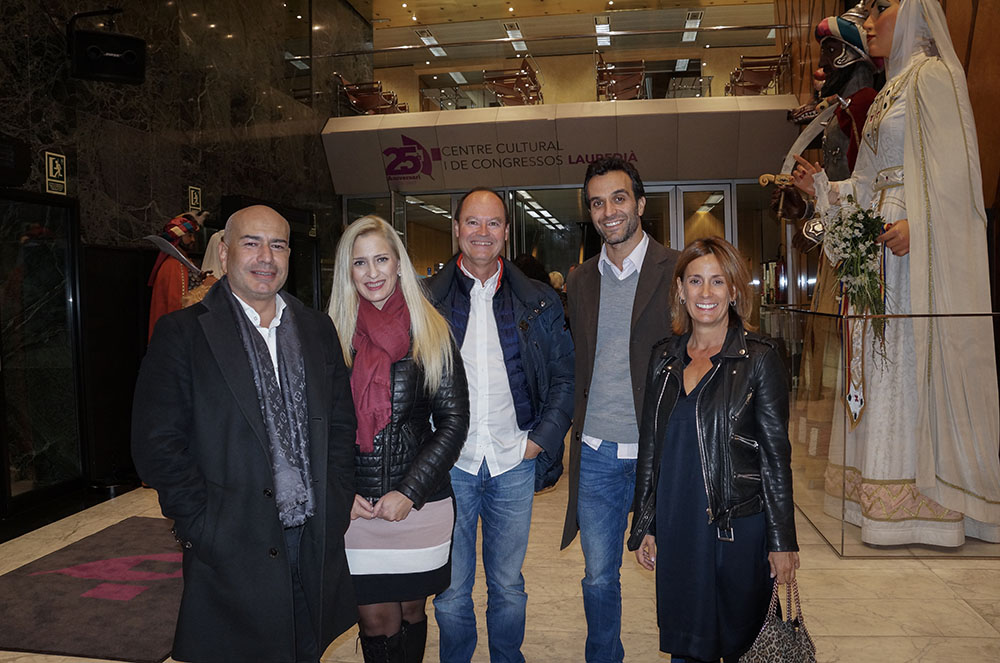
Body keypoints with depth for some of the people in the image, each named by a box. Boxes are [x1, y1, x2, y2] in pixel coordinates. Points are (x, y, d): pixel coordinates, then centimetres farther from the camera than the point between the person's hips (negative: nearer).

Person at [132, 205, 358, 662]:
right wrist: (203, 528, -11)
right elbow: (157, 446, -8)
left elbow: (341, 424, 11)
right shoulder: (182, 333, -5)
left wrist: (335, 508, 2)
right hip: (231, 552, -4)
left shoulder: (317, 329, 9)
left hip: (316, 546, 4)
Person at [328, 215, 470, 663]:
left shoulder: (431, 333, -1)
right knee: (376, 621, 6)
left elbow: (454, 421, -2)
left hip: (420, 504, 0)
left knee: (411, 612, 15)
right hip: (353, 506, 0)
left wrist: (409, 492, -8)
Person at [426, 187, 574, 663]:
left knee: (508, 586, 15)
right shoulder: (428, 299, 1)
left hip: (514, 461, 1)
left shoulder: (538, 302, 5)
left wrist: (542, 439, -1)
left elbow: (565, 377, 9)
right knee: (450, 591, 10)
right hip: (450, 463, -1)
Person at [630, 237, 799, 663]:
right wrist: (645, 526, 9)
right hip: (677, 527, 4)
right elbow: (649, 447, 9)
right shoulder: (664, 357, 5)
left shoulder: (759, 358, -6)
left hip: (740, 528, -3)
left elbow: (776, 454, -6)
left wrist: (782, 541, -7)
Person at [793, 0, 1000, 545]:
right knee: (883, 360, 6)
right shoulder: (891, 92, 23)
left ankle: (924, 497, 0)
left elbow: (952, 165, -14)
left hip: (921, 245, -9)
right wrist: (821, 185, 13)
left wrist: (916, 223, -25)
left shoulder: (931, 76, -2)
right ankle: (890, 491, 13)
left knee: (915, 355, -8)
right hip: (883, 247, 9)